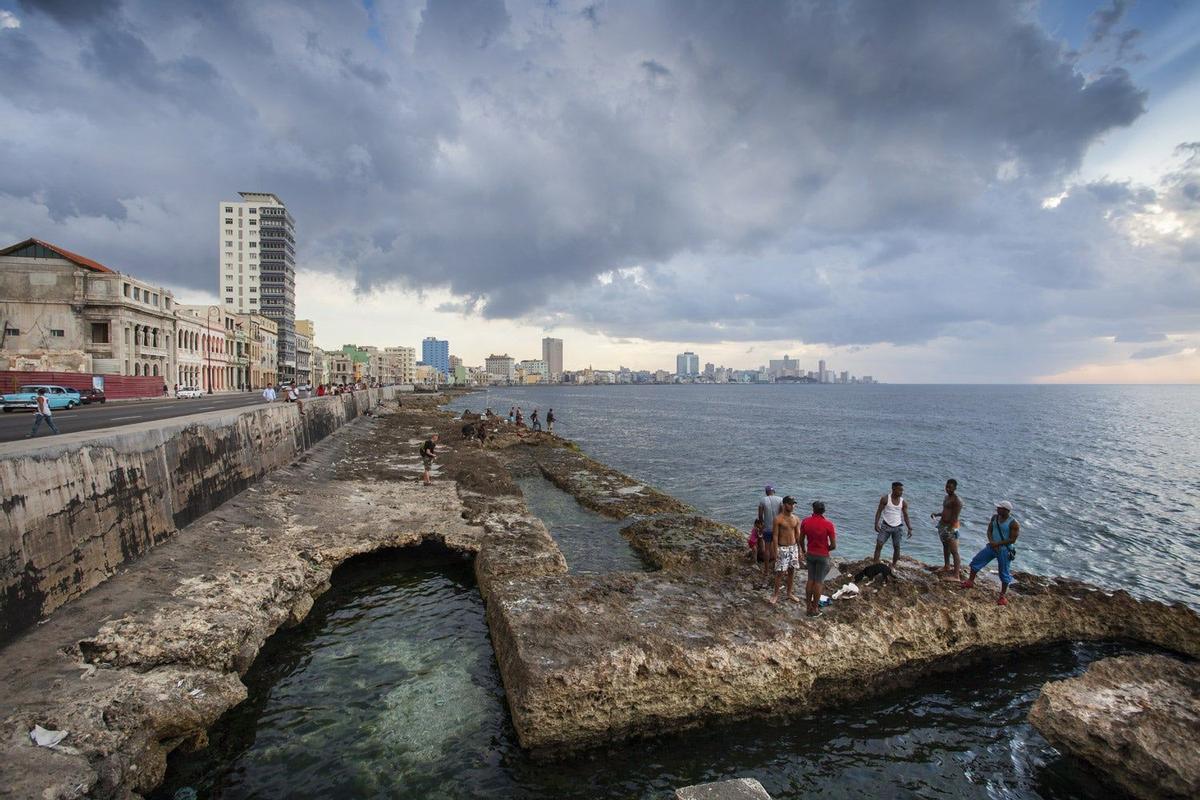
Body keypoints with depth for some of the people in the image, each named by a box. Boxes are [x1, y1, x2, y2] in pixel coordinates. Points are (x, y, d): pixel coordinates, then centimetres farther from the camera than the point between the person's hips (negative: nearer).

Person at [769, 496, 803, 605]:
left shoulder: (796, 519, 4)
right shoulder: (778, 519, -12)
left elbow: (798, 535, 9)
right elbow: (775, 536, -11)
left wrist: (799, 550, 9)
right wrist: (776, 552, -14)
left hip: (793, 548, 5)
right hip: (782, 548, -5)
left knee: (791, 571, 12)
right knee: (779, 572, -2)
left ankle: (789, 593, 27)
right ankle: (776, 594, 12)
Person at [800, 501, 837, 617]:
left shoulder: (805, 521, -9)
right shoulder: (828, 525, -18)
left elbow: (801, 540, 1)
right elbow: (833, 545, -16)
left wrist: (804, 552, 17)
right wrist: (826, 549, 5)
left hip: (810, 554, 3)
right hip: (823, 556, -3)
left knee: (810, 580, 16)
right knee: (818, 582, 6)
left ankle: (809, 606, 24)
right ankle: (815, 609, 16)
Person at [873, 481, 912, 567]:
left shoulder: (903, 502, 1)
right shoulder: (885, 499, -6)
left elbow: (906, 516, 7)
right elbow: (879, 511, -5)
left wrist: (910, 529, 0)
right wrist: (876, 524, -15)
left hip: (897, 527, 2)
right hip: (886, 526, -2)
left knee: (896, 547, 4)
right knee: (879, 544, -10)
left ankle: (893, 566, 17)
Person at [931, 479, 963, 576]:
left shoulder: (957, 501, -16)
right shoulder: (947, 497, 13)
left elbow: (955, 517, -21)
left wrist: (950, 528, -25)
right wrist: (936, 514, 8)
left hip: (951, 527, -10)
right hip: (942, 525, 10)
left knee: (954, 551, -11)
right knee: (945, 547, 24)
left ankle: (957, 575, -13)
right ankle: (946, 566, 40)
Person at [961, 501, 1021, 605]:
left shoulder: (1013, 523, -17)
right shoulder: (995, 517, 1)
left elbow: (1012, 540, -17)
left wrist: (997, 543, -19)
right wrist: (991, 542, -11)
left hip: (1004, 550, -6)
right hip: (992, 546, 6)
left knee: (1004, 573, 4)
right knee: (976, 561, 8)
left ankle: (1003, 595, 17)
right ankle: (970, 582, 23)